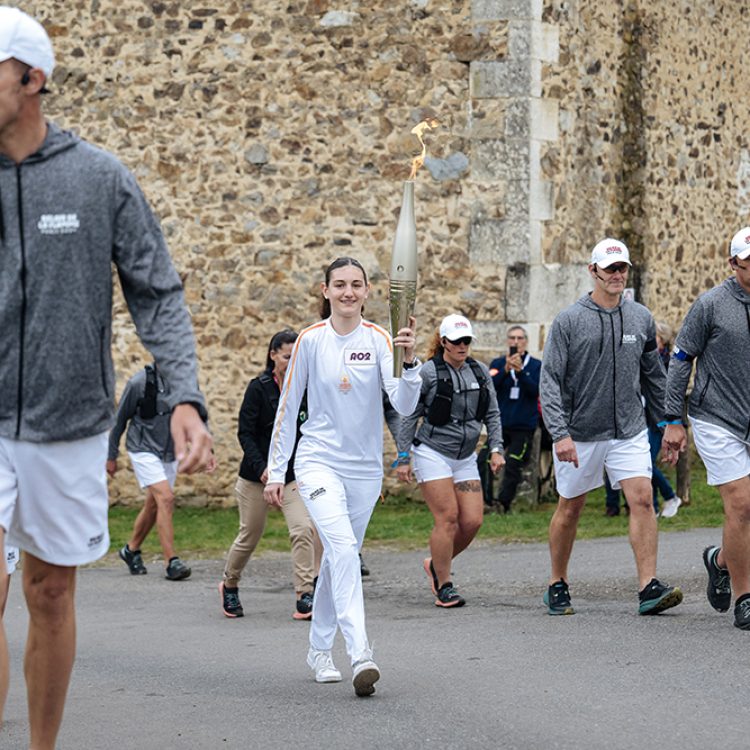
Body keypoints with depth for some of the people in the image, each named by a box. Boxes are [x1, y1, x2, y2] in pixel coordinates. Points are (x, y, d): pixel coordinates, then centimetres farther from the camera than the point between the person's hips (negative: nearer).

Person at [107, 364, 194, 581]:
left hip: (169, 453, 6)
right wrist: (111, 456, 2)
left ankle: (131, 550, 35)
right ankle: (171, 563, -19)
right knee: (166, 498, -19)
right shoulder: (140, 382, -14)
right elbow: (120, 418, -4)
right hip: (144, 451, -5)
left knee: (154, 505, 13)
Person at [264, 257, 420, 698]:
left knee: (340, 556, 13)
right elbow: (288, 407, 4)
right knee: (343, 547, -22)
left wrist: (409, 362, -32)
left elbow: (404, 406, -14)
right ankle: (360, 653, -30)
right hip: (318, 460, -2)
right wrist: (276, 471, 4)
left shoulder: (379, 340, -4)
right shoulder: (311, 340, -3)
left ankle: (320, 649, 30)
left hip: (365, 467, 2)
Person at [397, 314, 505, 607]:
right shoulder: (428, 372, -7)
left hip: (465, 457, 5)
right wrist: (403, 458, -4)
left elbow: (492, 414, 14)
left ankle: (436, 564, 21)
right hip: (432, 452, -5)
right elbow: (409, 416, -2)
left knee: (473, 520, -3)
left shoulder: (480, 372, 8)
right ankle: (444, 588, -4)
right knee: (447, 517, -12)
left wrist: (496, 449, 2)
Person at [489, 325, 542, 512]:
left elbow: (535, 390, -10)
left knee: (513, 466, -5)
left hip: (524, 426, -1)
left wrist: (520, 370, -24)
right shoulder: (498, 363, 8)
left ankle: (503, 505, 1)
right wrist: (506, 370, -23)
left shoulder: (536, 365, 5)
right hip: (499, 424, 1)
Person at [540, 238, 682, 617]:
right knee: (570, 508, 9)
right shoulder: (568, 321, -7)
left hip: (629, 432, 2)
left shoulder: (641, 319, 5)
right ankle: (557, 586, 24)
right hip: (581, 433, -2)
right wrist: (560, 434, -19)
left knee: (642, 500, -13)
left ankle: (649, 588, -16)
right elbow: (550, 382, -10)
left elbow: (654, 376, 15)